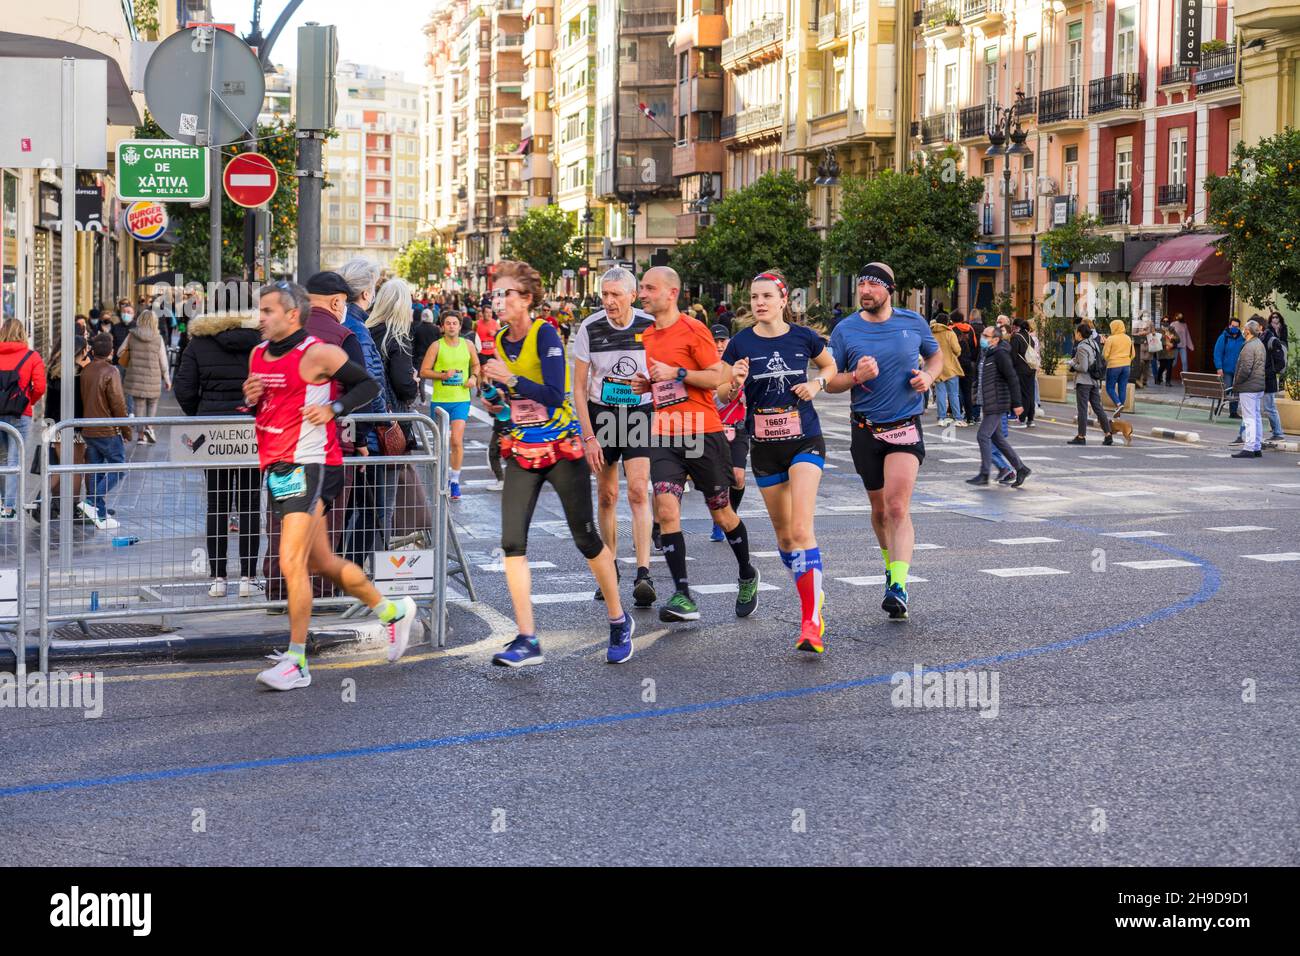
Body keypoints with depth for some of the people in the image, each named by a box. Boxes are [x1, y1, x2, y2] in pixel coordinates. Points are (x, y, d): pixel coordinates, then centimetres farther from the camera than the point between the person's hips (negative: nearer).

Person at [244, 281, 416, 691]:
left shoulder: (317, 353, -11)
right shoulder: (258, 354, 12)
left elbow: (368, 384, -4)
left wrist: (333, 408, -16)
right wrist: (250, 398, 0)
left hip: (309, 467, -8)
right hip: (275, 469, 8)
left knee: (291, 564, -14)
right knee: (324, 563, 15)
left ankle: (297, 662, -6)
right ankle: (393, 611, 34)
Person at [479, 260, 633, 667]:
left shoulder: (545, 334, -13)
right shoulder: (501, 340, 7)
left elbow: (554, 395, -23)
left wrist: (511, 379, -26)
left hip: (562, 450, -6)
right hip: (522, 453, 6)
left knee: (586, 538, 4)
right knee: (512, 541, -9)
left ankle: (619, 621, 24)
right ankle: (527, 641, -8)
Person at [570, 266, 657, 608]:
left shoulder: (651, 327, -8)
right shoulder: (589, 329, -8)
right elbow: (579, 387, -4)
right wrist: (588, 437, -9)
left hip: (641, 413, -1)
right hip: (601, 413, 1)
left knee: (639, 491, -14)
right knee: (607, 496, 7)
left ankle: (643, 575, -19)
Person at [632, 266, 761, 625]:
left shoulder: (693, 330, -8)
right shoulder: (647, 336, 12)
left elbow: (719, 376, -12)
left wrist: (676, 373, -18)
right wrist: (646, 384, 5)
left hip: (703, 434, -5)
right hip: (664, 436, 5)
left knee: (721, 511, 9)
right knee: (666, 509, -13)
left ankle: (747, 576, 33)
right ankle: (682, 596, -12)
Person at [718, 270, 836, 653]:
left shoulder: (803, 337, -2)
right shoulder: (741, 343, -3)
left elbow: (830, 365, 17)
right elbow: (722, 393, 1)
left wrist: (817, 383, -3)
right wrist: (735, 382, -21)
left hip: (805, 440, -2)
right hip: (764, 447, 2)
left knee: (801, 529, -17)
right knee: (783, 535, 11)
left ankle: (811, 621, -20)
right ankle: (812, 592, 35)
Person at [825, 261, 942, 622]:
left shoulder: (913, 322, 0)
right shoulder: (845, 330, -1)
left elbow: (935, 355, 18)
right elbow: (829, 382, 3)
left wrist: (928, 376, -3)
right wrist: (855, 377, -17)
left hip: (906, 427, -2)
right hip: (866, 430, 2)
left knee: (897, 508, -17)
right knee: (880, 509, 14)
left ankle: (898, 587, -24)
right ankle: (890, 562, 40)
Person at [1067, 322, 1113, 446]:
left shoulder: (1081, 347, -16)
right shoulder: (1094, 343, 9)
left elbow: (1083, 368, -21)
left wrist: (1072, 364, -3)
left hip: (1083, 382, -8)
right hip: (1095, 381, 8)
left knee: (1082, 410, -2)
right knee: (1098, 408, 10)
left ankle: (1081, 437, 2)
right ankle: (1108, 435, 9)